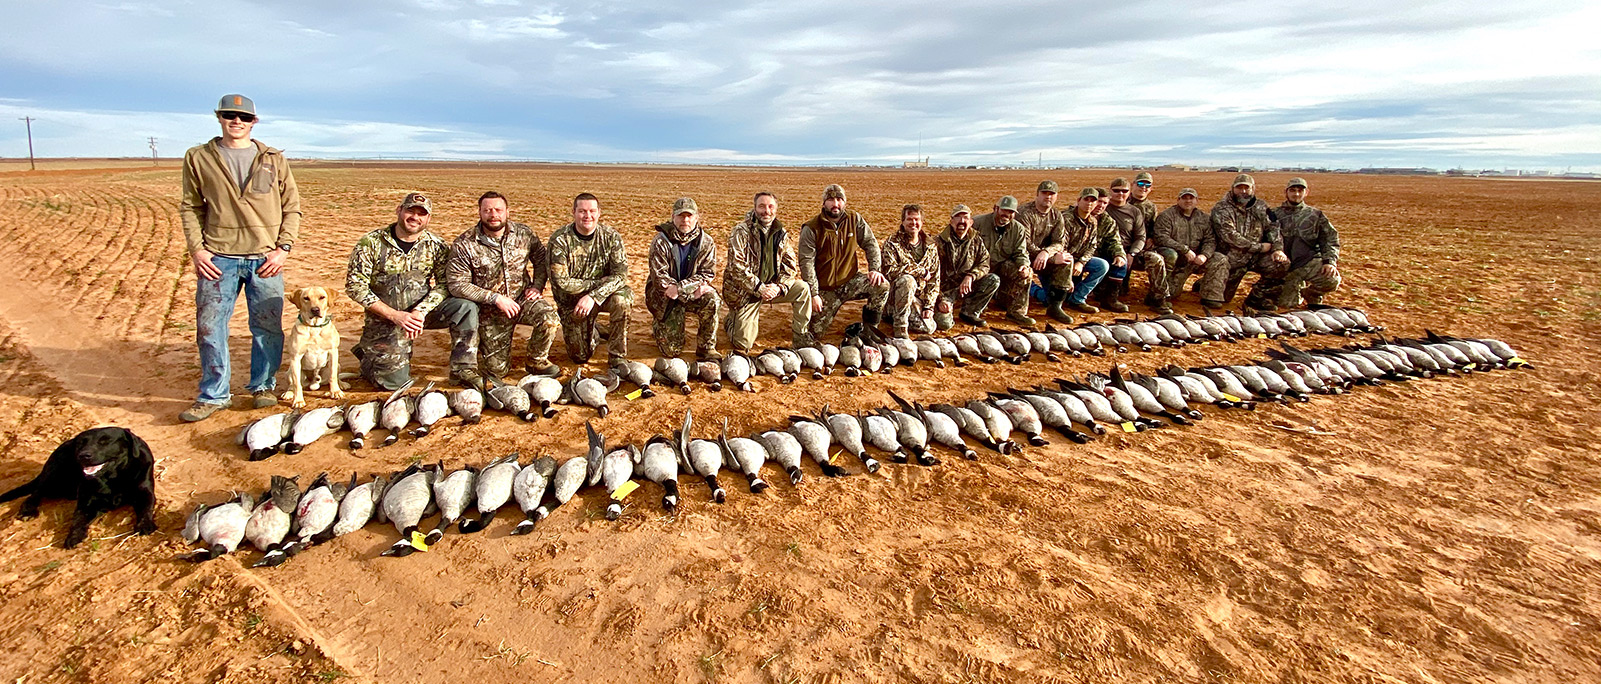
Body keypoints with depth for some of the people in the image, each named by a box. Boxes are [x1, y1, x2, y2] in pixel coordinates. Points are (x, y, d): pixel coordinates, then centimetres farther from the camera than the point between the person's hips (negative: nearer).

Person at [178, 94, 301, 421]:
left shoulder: (274, 159, 7)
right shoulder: (198, 158, 8)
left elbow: (292, 206, 7)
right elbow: (190, 207, 9)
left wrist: (283, 247, -3)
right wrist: (196, 248, -2)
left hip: (265, 258, 0)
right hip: (218, 257, 1)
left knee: (268, 327, 5)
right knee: (209, 327, 2)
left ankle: (263, 386, 21)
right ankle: (213, 395, 14)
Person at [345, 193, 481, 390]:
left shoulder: (436, 246, -4)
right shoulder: (371, 243, -10)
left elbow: (445, 284, -8)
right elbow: (355, 286, -11)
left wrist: (421, 311, -25)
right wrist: (395, 315, -20)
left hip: (422, 311, 2)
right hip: (385, 316, -2)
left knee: (466, 308, -26)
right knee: (394, 381, -6)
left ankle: (464, 370, -16)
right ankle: (366, 353, 28)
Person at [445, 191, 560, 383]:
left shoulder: (524, 234, -4)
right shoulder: (464, 245, -13)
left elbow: (541, 259, 11)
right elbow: (456, 284, -15)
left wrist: (537, 286, -6)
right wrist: (496, 298, -21)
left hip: (522, 298, 2)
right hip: (490, 310, -2)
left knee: (548, 316, -32)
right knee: (497, 370, 0)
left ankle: (537, 361, -4)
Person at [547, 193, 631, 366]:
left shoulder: (611, 236, -11)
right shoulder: (559, 239, -15)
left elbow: (620, 274, -19)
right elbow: (561, 282, -19)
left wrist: (593, 297, -30)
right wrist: (597, 283, -20)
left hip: (602, 294, 1)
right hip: (571, 301, 0)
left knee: (622, 299, -34)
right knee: (580, 356, -1)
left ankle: (617, 357, -17)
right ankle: (594, 332, 35)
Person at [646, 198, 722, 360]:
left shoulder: (706, 242, -5)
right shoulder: (661, 241, -13)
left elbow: (707, 274, -10)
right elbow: (659, 277, -17)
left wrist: (680, 288, -25)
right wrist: (693, 288, -25)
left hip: (693, 293, 2)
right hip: (664, 295, -2)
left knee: (712, 300, -33)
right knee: (672, 350, -5)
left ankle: (706, 348, -15)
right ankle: (658, 325, 31)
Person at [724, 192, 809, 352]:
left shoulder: (780, 232, 3)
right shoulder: (741, 232, -14)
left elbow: (790, 265, 2)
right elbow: (737, 268, -20)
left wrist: (779, 286, -17)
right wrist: (760, 289, -26)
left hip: (770, 287, 5)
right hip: (743, 291, -4)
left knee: (803, 288, -18)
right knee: (743, 345, -8)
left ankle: (801, 340, -7)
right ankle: (732, 320, 28)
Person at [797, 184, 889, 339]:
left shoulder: (855, 220, -2)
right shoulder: (811, 229, -12)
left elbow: (870, 243, 3)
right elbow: (806, 262, -14)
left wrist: (875, 269, -13)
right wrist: (814, 294, -18)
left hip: (850, 281, 2)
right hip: (825, 289, -2)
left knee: (882, 285, -24)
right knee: (816, 334, -4)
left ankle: (869, 330, -3)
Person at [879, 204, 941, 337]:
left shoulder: (930, 247, 6)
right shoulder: (892, 243, -9)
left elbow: (934, 279, 7)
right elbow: (890, 271, -25)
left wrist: (929, 306, -5)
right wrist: (921, 271, -19)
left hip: (919, 298, 5)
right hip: (893, 295, -5)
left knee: (930, 327, -13)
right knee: (907, 280, -36)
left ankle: (893, 316, 14)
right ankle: (900, 325, -22)